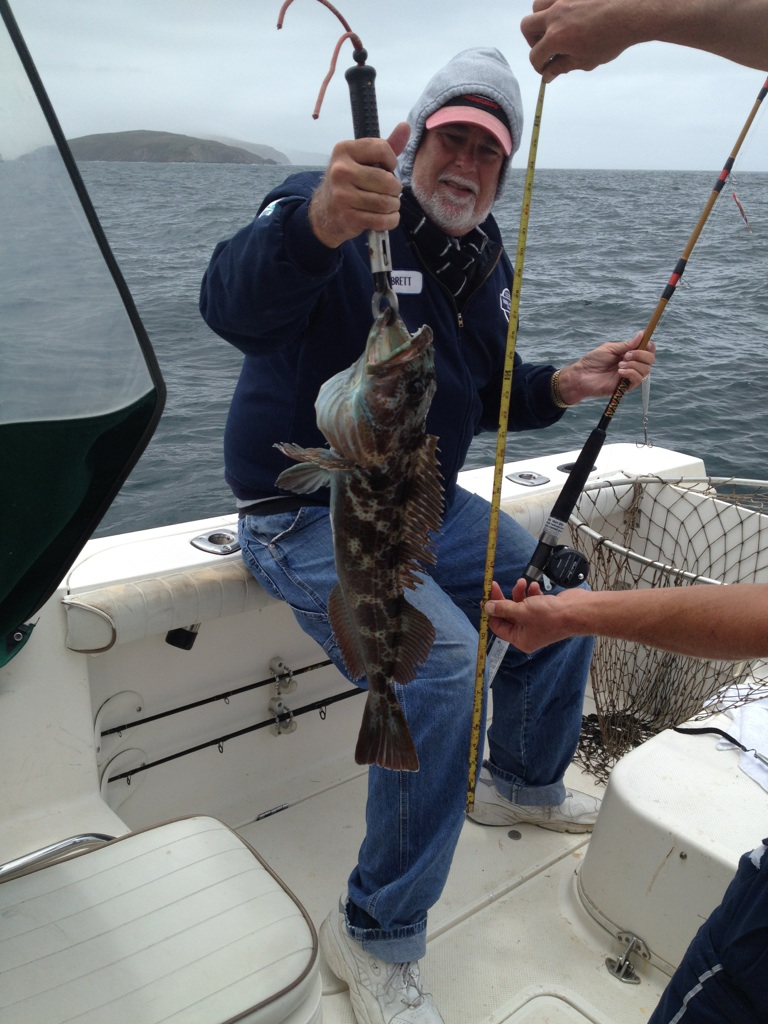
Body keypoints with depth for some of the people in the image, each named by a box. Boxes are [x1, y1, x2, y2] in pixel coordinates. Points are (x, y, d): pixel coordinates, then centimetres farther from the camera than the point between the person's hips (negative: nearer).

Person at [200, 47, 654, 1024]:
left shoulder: (486, 263, 11)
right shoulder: (325, 210, -14)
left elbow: (485, 393, 18)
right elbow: (232, 303, -35)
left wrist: (564, 384, -2)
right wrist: (315, 225, -55)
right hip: (311, 513, -8)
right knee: (442, 662, -28)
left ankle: (522, 784, 33)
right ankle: (375, 935, -5)